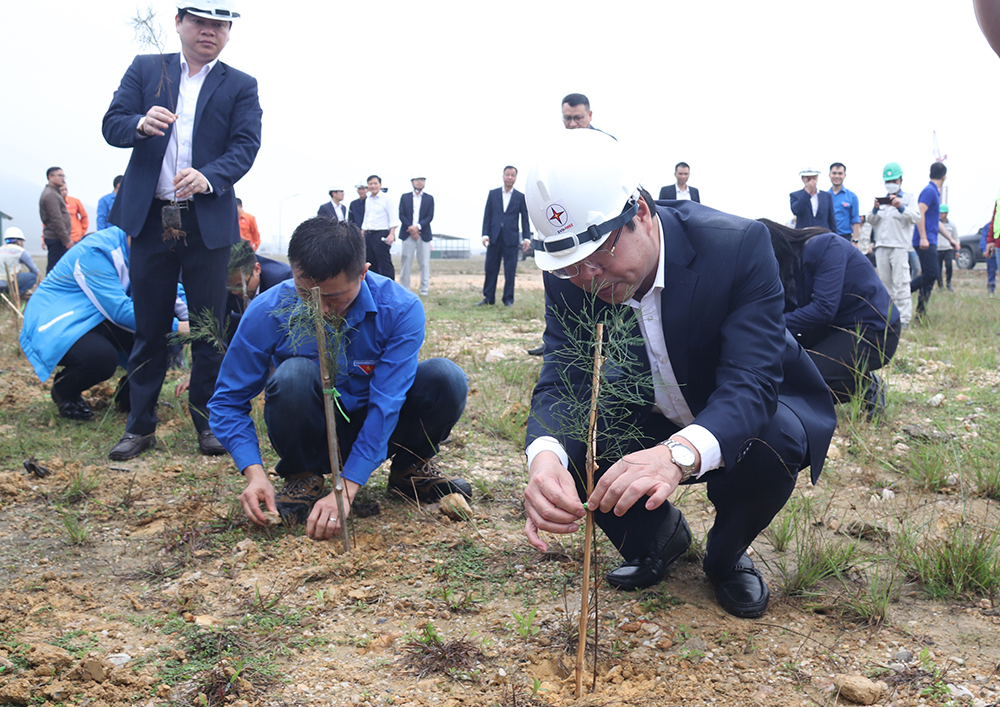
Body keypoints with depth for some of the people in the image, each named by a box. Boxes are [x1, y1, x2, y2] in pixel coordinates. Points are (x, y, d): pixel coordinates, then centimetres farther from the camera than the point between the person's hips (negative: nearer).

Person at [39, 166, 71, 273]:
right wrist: (66, 240, -19)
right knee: (55, 267, -10)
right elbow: (56, 219, -20)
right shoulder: (51, 195, -13)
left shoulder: (52, 193, 20)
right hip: (56, 239, -10)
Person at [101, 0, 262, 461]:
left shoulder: (240, 86, 7)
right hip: (150, 219, 1)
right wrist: (141, 124, -21)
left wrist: (208, 176, -25)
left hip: (208, 223, -1)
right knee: (148, 328, 7)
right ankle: (141, 426, 16)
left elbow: (245, 146, -6)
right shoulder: (145, 69, 11)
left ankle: (209, 422, 16)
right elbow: (112, 125, 3)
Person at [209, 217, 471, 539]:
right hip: (310, 435, -1)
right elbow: (229, 401, -12)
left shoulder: (399, 309, -22)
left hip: (374, 430, 1)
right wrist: (254, 473, -27)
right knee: (294, 375, -34)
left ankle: (410, 467, 4)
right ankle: (302, 477, -5)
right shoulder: (268, 311, -20)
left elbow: (386, 402, -26)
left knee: (446, 379, -26)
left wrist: (345, 491, -33)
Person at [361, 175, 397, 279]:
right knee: (372, 265, 7)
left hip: (381, 234, -7)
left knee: (385, 265, -11)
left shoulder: (386, 199, -4)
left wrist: (391, 234, -21)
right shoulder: (368, 200, 17)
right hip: (369, 235, 7)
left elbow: (393, 219, -10)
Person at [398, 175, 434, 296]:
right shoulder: (405, 197, 10)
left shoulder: (429, 198, 10)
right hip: (408, 235, 0)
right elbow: (401, 215, 2)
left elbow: (430, 217, 0)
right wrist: (411, 229, -10)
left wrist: (418, 227, -14)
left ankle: (424, 290, 0)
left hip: (424, 235, 0)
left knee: (424, 263, -3)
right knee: (406, 262, -1)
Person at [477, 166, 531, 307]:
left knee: (510, 270, 0)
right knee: (491, 268, 4)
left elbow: (525, 219, 5)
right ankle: (488, 297, 13)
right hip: (494, 237, 1)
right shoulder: (493, 193, 8)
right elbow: (487, 215, 6)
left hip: (511, 238, -1)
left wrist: (527, 238, -4)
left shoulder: (520, 197, 6)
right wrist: (485, 234, -4)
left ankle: (508, 299, 9)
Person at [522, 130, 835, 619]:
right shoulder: (570, 278, -18)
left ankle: (726, 556, -1)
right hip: (652, 429, 3)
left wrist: (680, 453, -59)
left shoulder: (737, 246, -31)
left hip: (740, 418, -3)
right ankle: (660, 535, 9)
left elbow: (751, 381, -38)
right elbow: (561, 381, -25)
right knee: (565, 440, -22)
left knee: (773, 442, -36)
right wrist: (545, 458, -49)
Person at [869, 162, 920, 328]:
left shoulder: (909, 197, 9)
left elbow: (915, 217, -6)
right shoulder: (881, 199, 21)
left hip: (899, 246, -4)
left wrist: (900, 207, -23)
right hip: (881, 246, 5)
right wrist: (875, 210, -7)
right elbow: (871, 221, 13)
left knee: (900, 283, -11)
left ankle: (904, 318, -14)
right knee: (885, 283, 5)